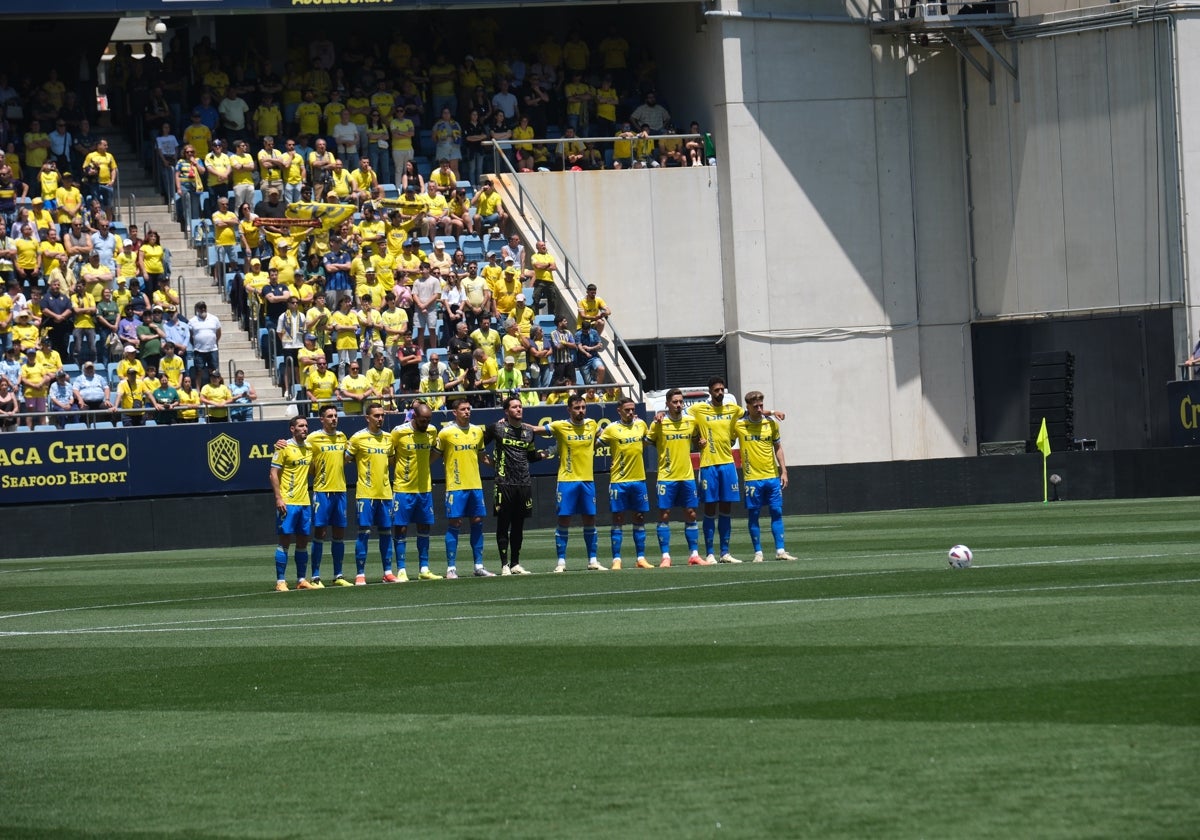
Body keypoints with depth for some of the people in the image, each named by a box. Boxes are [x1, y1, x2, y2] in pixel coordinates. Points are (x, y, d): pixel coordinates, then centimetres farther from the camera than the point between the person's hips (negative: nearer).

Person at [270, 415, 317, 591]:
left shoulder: (309, 448, 12)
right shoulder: (284, 448, -6)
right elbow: (274, 473, -8)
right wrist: (278, 498, -15)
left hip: (305, 502, 6)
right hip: (287, 503, -6)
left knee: (303, 542, 8)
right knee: (285, 540, -5)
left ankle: (302, 580, 13)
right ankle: (280, 581, -3)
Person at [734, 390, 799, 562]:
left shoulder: (772, 423, 4)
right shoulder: (739, 425, -5)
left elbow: (778, 448, 13)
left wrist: (783, 471, 9)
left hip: (772, 476, 3)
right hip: (752, 478, -3)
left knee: (777, 512, 2)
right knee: (753, 515, 0)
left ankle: (780, 551, 5)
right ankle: (758, 553, 6)